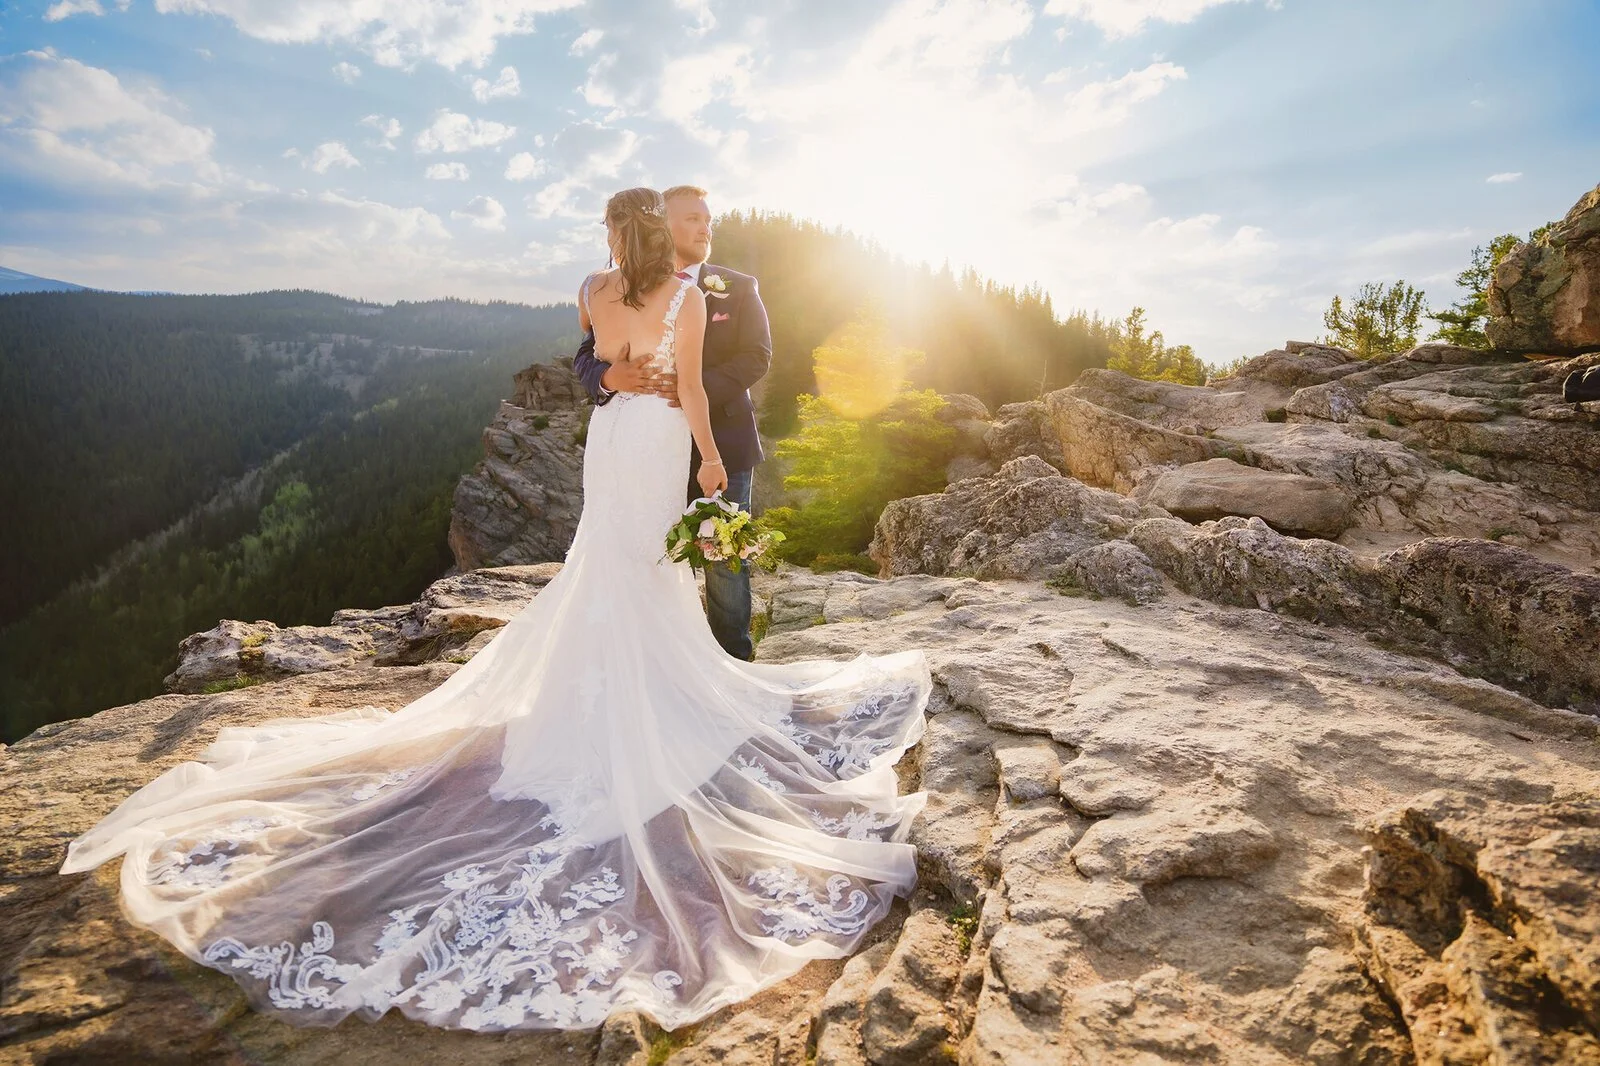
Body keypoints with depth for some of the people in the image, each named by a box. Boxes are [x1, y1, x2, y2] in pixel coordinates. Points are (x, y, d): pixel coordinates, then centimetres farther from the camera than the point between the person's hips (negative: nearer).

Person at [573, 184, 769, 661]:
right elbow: (585, 357, 0)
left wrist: (698, 386, -24)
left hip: (722, 445, -1)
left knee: (725, 562, 5)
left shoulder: (738, 289, 6)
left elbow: (757, 355, -7)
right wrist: (610, 377, -25)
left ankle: (732, 664, 21)